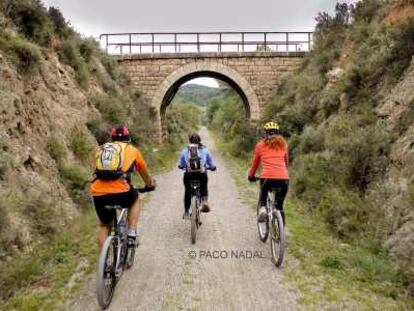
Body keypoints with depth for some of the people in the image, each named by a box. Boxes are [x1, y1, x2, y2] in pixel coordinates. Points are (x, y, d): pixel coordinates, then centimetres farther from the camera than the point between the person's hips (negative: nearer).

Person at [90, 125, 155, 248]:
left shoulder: (101, 149, 24)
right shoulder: (132, 150, 18)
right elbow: (145, 174, 32)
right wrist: (150, 185, 51)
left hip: (98, 193, 3)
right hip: (120, 192, -3)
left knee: (105, 225, 26)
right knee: (135, 200, 31)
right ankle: (132, 235, 19)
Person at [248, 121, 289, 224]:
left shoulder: (260, 145, 12)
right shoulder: (283, 144, 17)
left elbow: (255, 163, 22)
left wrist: (251, 176, 39)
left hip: (267, 178, -2)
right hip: (284, 179, 2)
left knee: (263, 198, 26)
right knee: (280, 205, 22)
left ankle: (262, 209, -3)